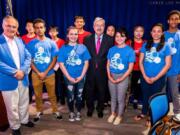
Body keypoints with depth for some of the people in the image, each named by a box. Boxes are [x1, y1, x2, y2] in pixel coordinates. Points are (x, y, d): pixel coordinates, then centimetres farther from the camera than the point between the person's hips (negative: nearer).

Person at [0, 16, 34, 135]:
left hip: (23, 78, 5)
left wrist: (22, 70, -12)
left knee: (24, 102, 20)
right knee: (12, 107, 9)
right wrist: (14, 72, -20)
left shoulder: (19, 41, 8)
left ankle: (24, 120, 42)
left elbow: (28, 57, 4)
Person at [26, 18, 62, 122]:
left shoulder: (51, 43, -1)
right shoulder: (31, 44, -1)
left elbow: (54, 59, -2)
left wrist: (45, 72, -10)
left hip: (50, 74, 0)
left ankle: (55, 111, 28)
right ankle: (39, 111, 31)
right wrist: (38, 73, -11)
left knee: (52, 94, 11)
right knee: (38, 95, 13)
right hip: (36, 74, 1)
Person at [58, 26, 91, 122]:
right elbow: (61, 64, -4)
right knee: (71, 96, 8)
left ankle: (78, 112, 32)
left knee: (79, 96, 11)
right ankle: (71, 113, 30)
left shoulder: (82, 47, 0)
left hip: (80, 77, 1)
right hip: (69, 77, -1)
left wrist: (81, 76, -9)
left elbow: (86, 63, -1)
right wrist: (69, 77, -10)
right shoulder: (63, 48, -2)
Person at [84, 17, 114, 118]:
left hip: (103, 71, -1)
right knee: (90, 91, 15)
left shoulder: (110, 39, -3)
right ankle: (90, 108, 38)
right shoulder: (87, 39, 1)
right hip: (90, 70, 1)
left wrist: (108, 68, -7)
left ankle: (100, 109, 36)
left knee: (102, 91, 14)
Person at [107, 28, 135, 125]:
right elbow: (108, 64, 6)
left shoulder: (129, 50, -8)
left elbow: (130, 67, -9)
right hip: (112, 76, 3)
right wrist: (109, 76, -8)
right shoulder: (112, 49, 2)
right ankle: (113, 114, 37)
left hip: (123, 77, -3)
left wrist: (121, 79, -14)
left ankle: (119, 116, 30)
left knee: (120, 98, 8)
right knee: (113, 97, 17)